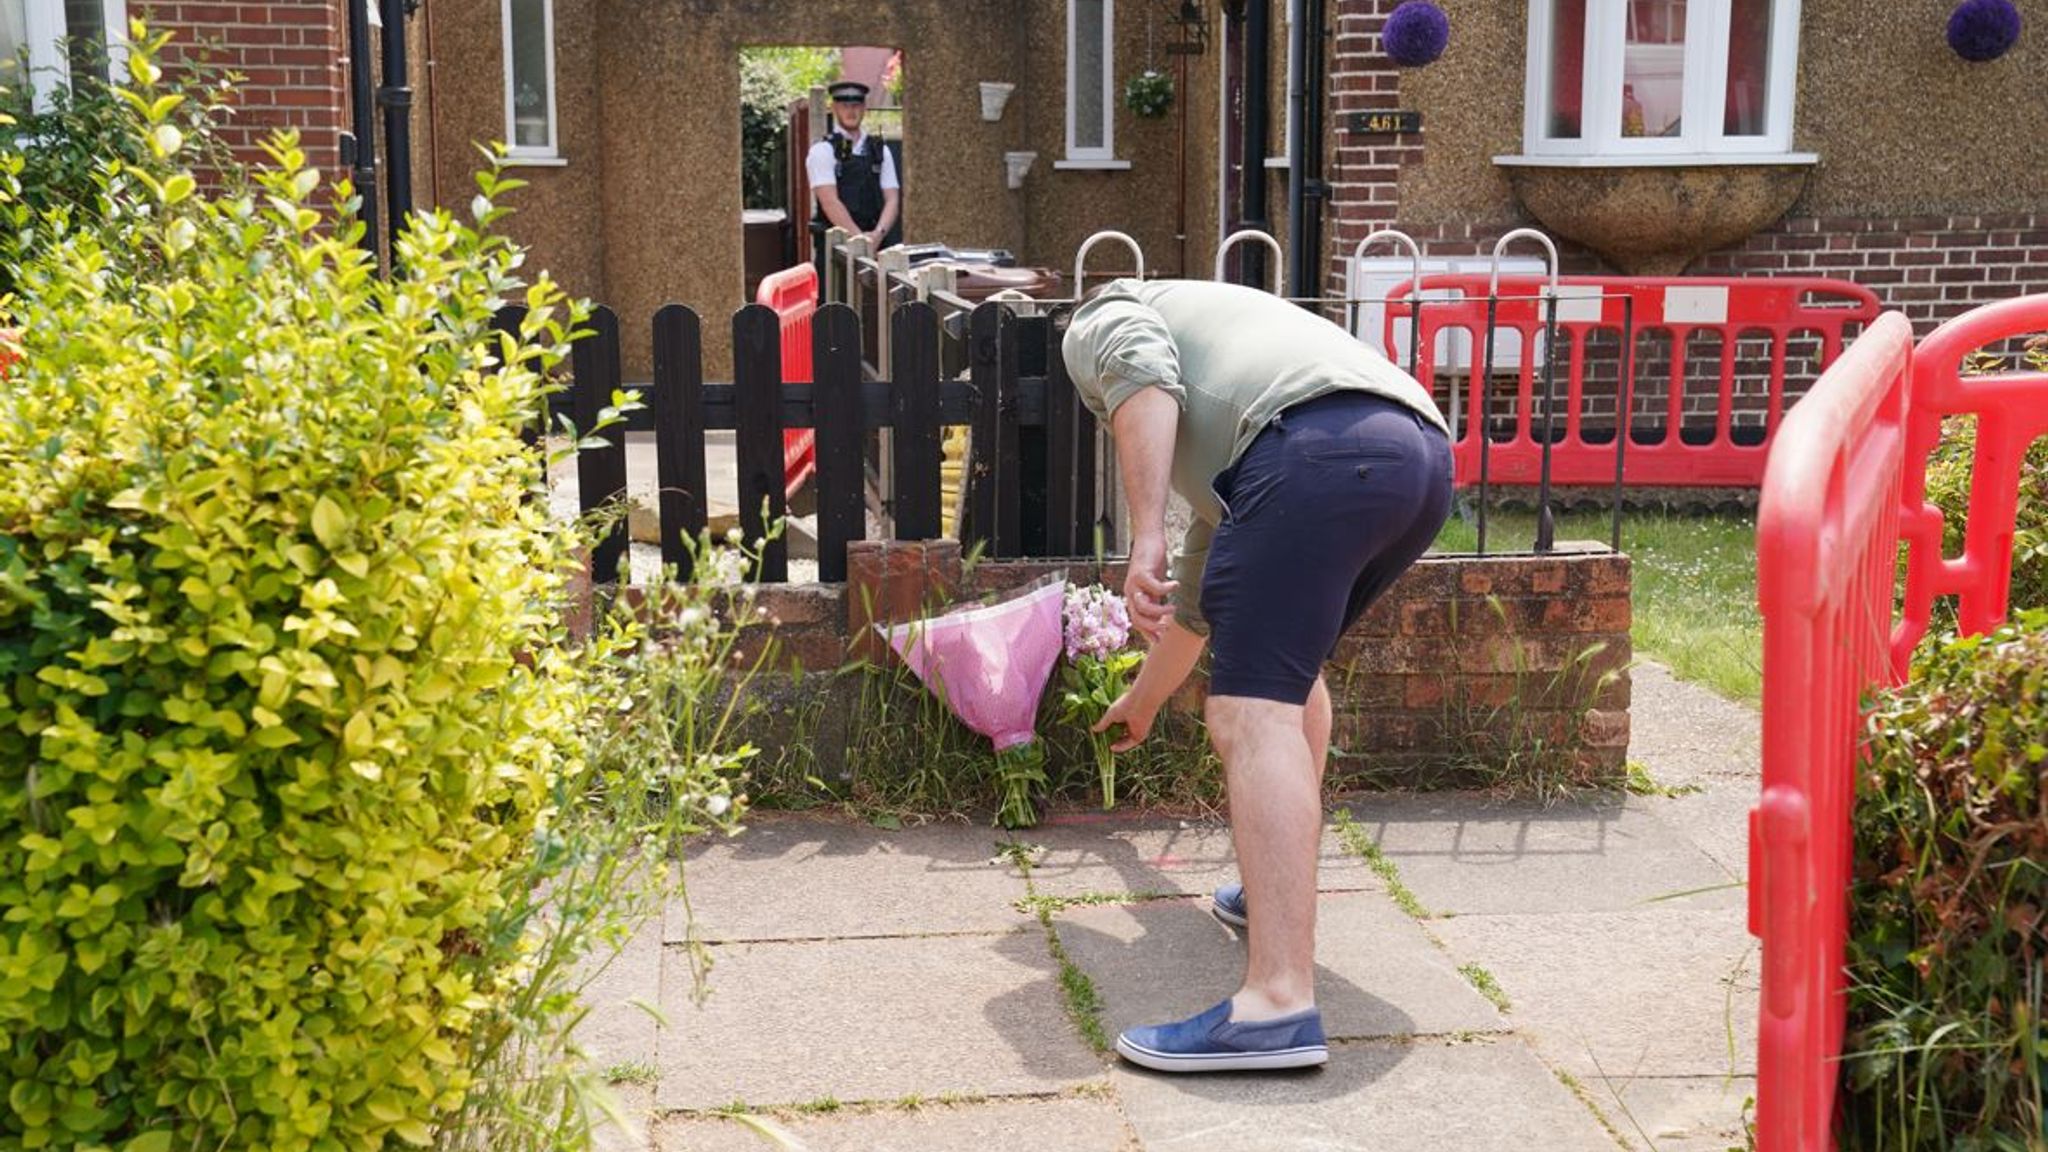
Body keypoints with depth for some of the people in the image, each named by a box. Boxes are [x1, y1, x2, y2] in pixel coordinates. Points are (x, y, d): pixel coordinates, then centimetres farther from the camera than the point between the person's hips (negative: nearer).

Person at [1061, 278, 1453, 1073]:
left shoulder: (1099, 322, 24)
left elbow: (1143, 371, -3)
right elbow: (1199, 590, 53)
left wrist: (1144, 537, -11)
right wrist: (1142, 701, 65)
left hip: (1319, 447, -9)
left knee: (1255, 715, -12)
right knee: (1288, 657, 31)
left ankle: (1280, 1004, -20)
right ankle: (1275, 894, 36)